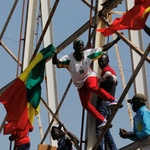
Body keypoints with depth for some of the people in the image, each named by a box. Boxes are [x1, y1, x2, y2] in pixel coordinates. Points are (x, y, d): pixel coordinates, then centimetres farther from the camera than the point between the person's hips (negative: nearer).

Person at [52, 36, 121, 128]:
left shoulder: (88, 53, -18)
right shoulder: (69, 58, -21)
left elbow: (104, 48, -13)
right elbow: (56, 62, -32)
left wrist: (116, 40, -17)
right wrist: (55, 55, -54)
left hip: (90, 76, -2)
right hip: (80, 83, 2)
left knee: (92, 87, -38)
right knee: (85, 104, -5)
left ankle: (113, 100, -30)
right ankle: (103, 120, 4)